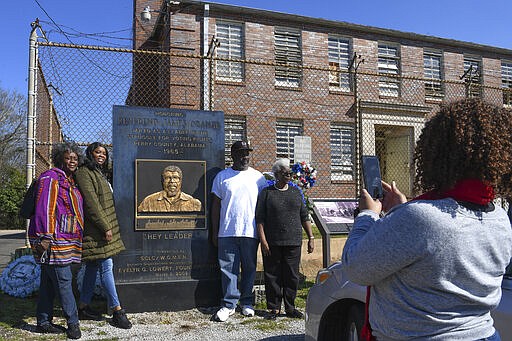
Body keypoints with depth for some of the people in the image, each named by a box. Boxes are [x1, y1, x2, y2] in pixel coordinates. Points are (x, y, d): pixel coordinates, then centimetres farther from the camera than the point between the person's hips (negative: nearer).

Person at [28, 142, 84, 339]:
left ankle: (44, 322, 22)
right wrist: (45, 238, -21)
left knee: (49, 282, 14)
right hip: (52, 240, -9)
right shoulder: (50, 178, -10)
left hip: (65, 240, 9)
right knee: (63, 280, -5)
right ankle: (73, 323, 4)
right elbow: (44, 209, -17)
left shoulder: (69, 181, 19)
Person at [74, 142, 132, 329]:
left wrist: (108, 226, 19)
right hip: (95, 229, -10)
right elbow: (91, 202, -18)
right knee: (106, 266, -9)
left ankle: (83, 307, 22)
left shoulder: (99, 173, 20)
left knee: (93, 267, 13)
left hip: (102, 227, 10)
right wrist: (105, 227, -20)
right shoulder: (84, 173, -10)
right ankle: (117, 311, -6)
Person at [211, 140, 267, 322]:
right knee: (228, 269, 2)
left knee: (249, 268, 8)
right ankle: (228, 305, 12)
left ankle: (247, 303, 21)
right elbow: (216, 205, 7)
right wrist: (214, 232, 4)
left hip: (250, 232, 1)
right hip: (227, 232, 0)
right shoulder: (222, 176, 6)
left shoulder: (258, 177, 8)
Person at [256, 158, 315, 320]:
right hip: (272, 243, -2)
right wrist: (263, 240, -10)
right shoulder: (267, 192, 1)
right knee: (273, 276, 4)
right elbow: (260, 218, -2)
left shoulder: (296, 191, 12)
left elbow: (304, 216, 14)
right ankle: (274, 308, 17)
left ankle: (290, 308, 20)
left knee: (292, 275, 7)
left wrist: (310, 237, 8)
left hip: (293, 242, 3)